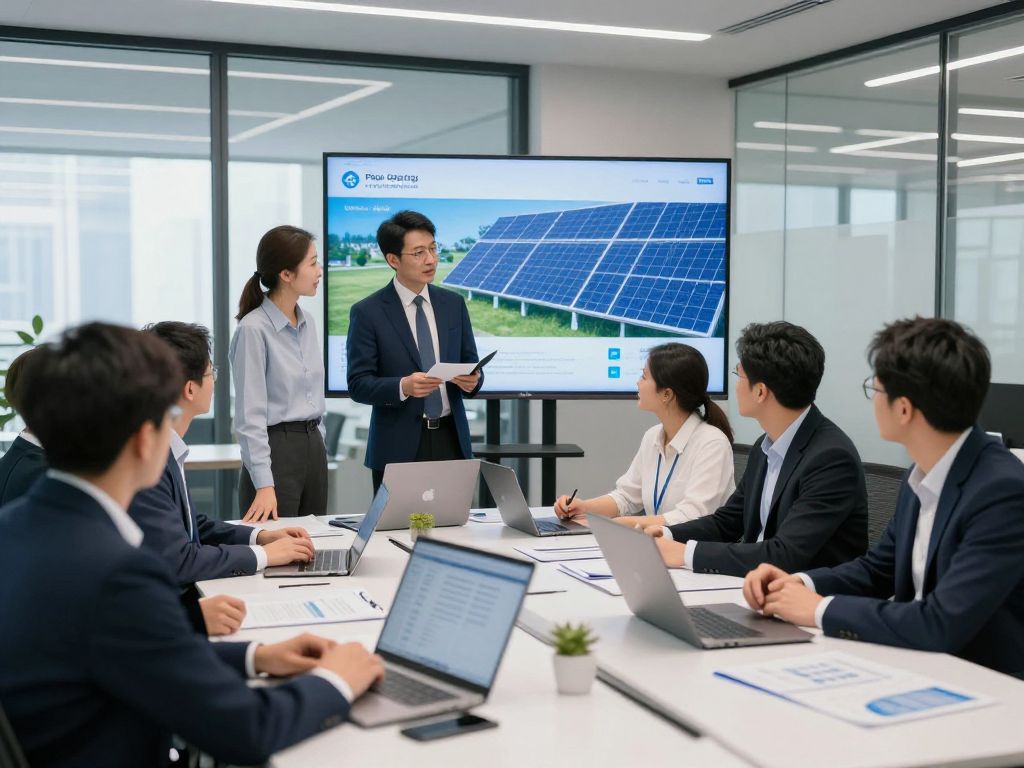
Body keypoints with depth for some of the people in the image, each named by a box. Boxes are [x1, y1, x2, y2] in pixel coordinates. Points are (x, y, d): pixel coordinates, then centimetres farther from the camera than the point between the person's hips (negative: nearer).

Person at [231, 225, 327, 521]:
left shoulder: (307, 322, 10)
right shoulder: (254, 329, -14)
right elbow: (250, 416, -16)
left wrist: (318, 445, 16)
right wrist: (264, 484, -21)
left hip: (314, 448, 8)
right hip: (276, 449, -8)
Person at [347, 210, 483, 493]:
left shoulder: (454, 304, 9)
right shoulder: (367, 312, -5)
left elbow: (471, 364, 12)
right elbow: (358, 384, -7)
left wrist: (472, 379, -11)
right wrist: (403, 387, -24)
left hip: (451, 440, 4)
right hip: (399, 447, -3)